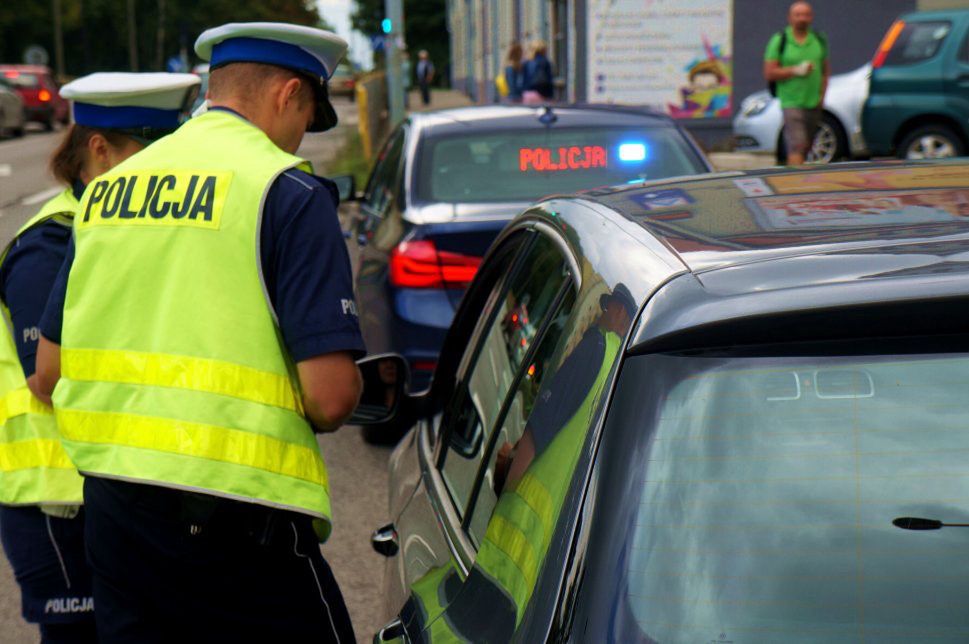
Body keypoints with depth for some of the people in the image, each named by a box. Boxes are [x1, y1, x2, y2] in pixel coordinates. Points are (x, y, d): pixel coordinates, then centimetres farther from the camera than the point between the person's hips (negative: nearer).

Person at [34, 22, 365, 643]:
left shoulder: (107, 190, 11)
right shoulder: (288, 190, -9)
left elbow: (48, 372, 15)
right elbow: (330, 397, -16)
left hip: (108, 504, 7)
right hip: (231, 519, -6)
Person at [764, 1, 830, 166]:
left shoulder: (819, 40, 11)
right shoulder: (779, 41, -2)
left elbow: (826, 69, 18)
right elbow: (769, 73, -6)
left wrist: (822, 94, 4)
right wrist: (796, 70, -15)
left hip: (814, 103, 5)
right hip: (791, 102, -5)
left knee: (806, 148, 11)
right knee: (796, 146, -17)